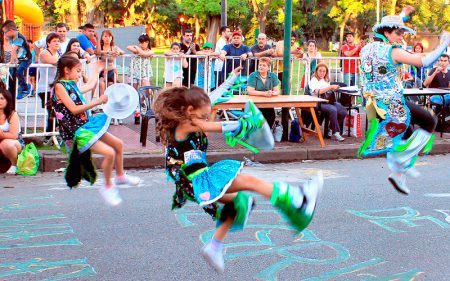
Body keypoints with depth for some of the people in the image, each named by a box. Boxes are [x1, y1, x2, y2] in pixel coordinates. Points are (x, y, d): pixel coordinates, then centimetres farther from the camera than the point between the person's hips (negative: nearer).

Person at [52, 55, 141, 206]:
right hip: (75, 131, -10)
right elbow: (74, 109, -21)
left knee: (118, 144, 16)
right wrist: (97, 102, -22)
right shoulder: (59, 86, -12)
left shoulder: (72, 85, 14)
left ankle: (120, 176, 35)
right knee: (109, 153, -22)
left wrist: (97, 71, 48)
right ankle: (108, 187, -3)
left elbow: (90, 86, 35)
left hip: (86, 125, 10)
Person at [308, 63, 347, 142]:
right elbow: (317, 91, -17)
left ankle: (331, 129, 2)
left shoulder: (326, 80, 24)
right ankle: (335, 133, -24)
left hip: (329, 101, 7)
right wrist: (331, 87, -19)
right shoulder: (314, 80, 1)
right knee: (333, 110, -35)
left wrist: (334, 88, 4)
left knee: (343, 111, -15)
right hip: (319, 103, -7)